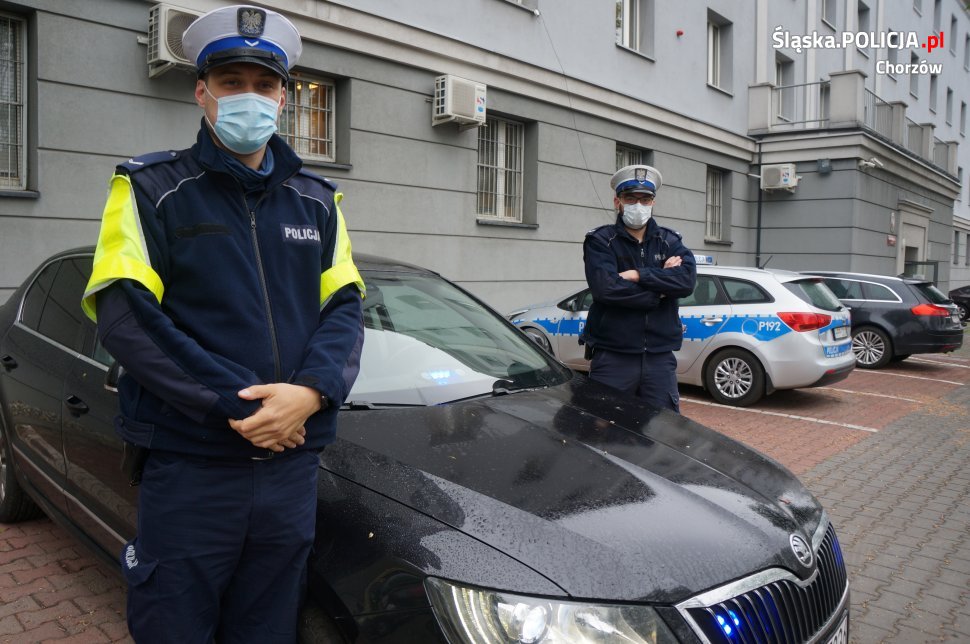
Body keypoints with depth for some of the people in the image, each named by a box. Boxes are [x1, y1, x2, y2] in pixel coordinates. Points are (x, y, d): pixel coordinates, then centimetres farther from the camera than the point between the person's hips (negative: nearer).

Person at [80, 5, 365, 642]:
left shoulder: (317, 200, 10)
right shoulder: (152, 188, -2)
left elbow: (345, 307, 4)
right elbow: (125, 319, -12)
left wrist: (310, 391, -16)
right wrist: (240, 407, -18)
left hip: (295, 466, 4)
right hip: (189, 469, -3)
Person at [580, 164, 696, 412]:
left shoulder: (670, 241, 11)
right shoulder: (600, 241, 0)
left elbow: (687, 280, -8)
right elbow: (605, 287, -18)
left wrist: (638, 275, -15)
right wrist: (660, 290, -8)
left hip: (660, 357, 3)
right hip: (612, 357, -3)